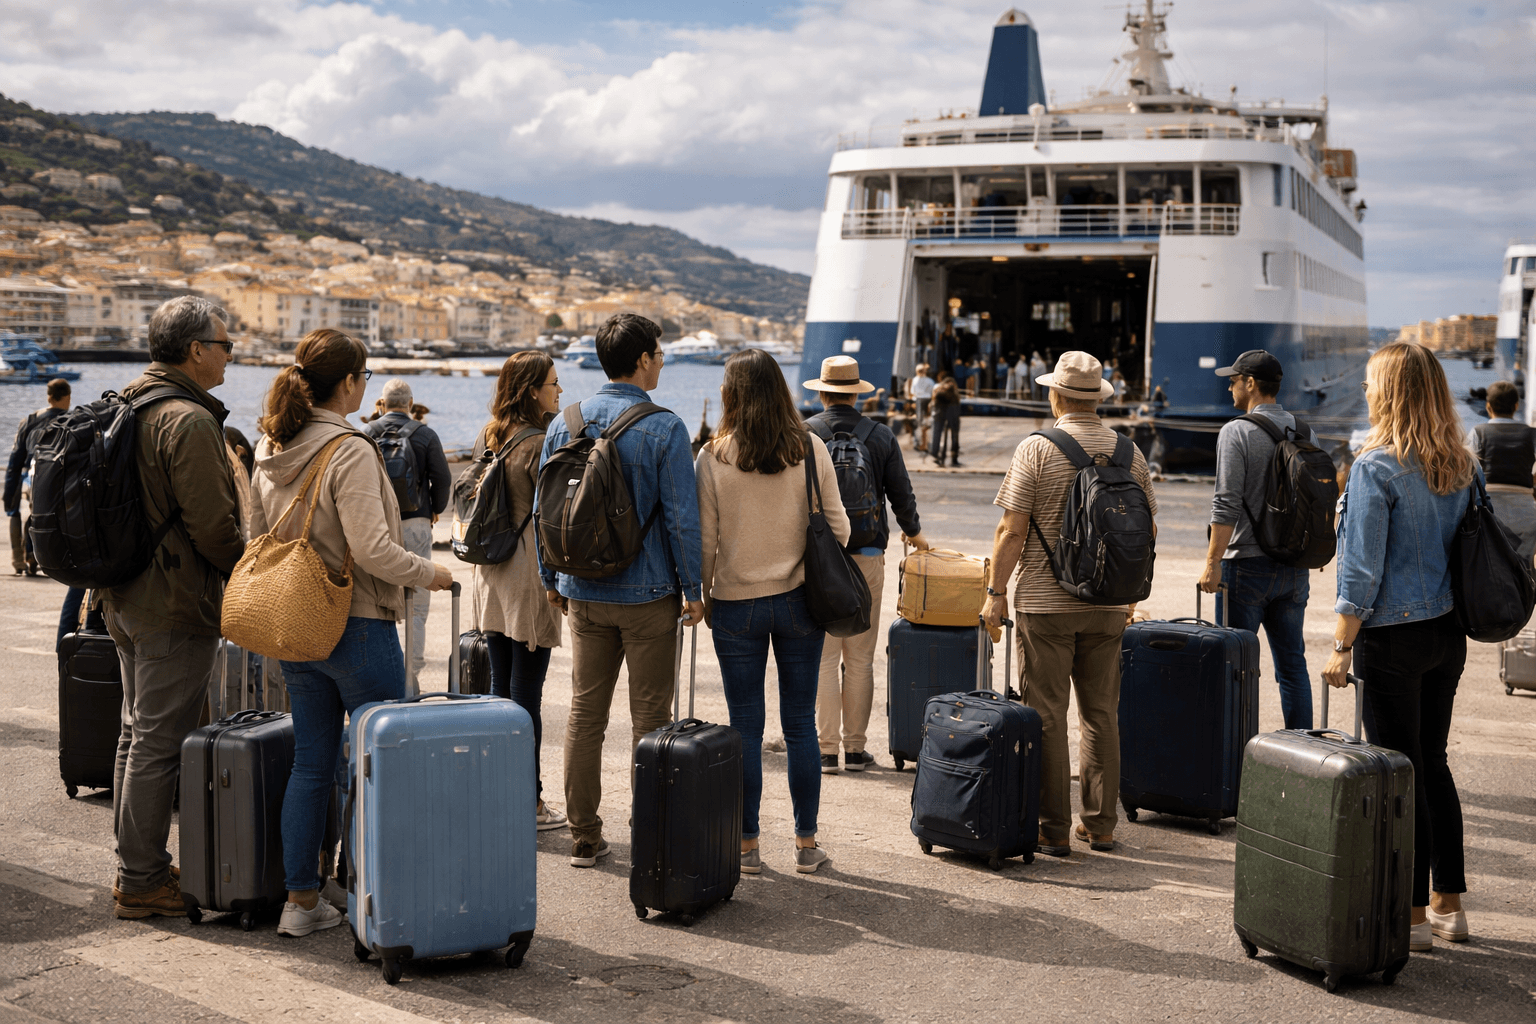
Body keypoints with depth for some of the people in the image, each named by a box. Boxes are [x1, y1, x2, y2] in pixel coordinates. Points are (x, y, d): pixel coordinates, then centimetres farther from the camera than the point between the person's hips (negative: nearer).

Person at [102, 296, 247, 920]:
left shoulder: (125, 404, 12)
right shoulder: (190, 422, -19)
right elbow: (211, 525, -21)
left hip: (125, 599, 10)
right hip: (175, 606, -10)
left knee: (137, 732, 18)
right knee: (158, 744, -3)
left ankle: (136, 865, 27)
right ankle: (142, 883, 4)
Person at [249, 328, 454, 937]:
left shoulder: (270, 450, 7)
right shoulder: (349, 451, -18)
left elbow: (258, 536, 14)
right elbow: (371, 549, -22)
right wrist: (429, 574, -7)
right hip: (358, 627, -7)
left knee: (311, 764, 14)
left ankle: (301, 899, 18)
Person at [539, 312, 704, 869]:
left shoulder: (565, 423, 3)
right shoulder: (664, 429, -12)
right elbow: (681, 515, -12)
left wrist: (552, 579, 17)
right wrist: (692, 588, -3)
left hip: (583, 593, 4)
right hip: (648, 593, -4)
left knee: (585, 713, 10)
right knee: (650, 717, 5)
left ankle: (583, 837, 15)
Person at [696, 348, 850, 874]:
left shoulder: (713, 459, -8)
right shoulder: (810, 449, -4)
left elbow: (704, 539, -4)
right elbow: (836, 524, 1)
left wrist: (702, 594, 11)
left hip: (736, 605, -1)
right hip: (800, 601, 1)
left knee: (746, 727, 7)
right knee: (800, 723, 9)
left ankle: (747, 846, 13)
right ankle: (806, 844, 16)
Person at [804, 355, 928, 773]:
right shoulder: (881, 436, 3)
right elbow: (902, 495, 7)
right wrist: (913, 533, 26)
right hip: (867, 556, 2)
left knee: (823, 657, 2)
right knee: (860, 658, 7)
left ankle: (826, 749, 3)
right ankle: (855, 747, 11)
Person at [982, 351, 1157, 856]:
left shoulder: (1037, 449, -9)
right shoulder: (1129, 451, 4)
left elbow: (1012, 530, -11)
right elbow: (1147, 529, 10)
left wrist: (995, 592, -2)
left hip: (1045, 602, -4)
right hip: (1107, 606, 4)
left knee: (1047, 716, 2)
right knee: (1101, 715, 12)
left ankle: (1053, 829, 5)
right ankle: (1100, 825, 18)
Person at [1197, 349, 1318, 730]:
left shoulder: (1237, 432, -11)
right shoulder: (1306, 433, 9)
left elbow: (1227, 505, -17)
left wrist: (1213, 562, -13)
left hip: (1248, 566, -6)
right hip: (1295, 568, 6)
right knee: (1292, 664, 12)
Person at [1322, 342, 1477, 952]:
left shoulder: (1377, 466, -14)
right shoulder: (1463, 466, 6)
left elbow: (1363, 569, -16)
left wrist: (1341, 648, -10)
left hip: (1393, 636, -7)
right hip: (1449, 634, 7)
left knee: (1400, 774, 1)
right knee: (1433, 763, 17)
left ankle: (1413, 917, 8)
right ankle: (1449, 904, 24)